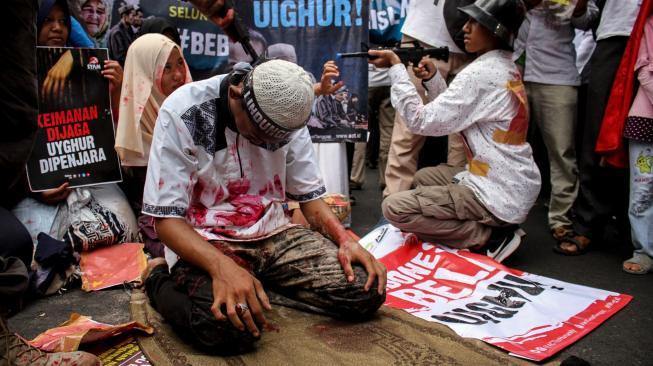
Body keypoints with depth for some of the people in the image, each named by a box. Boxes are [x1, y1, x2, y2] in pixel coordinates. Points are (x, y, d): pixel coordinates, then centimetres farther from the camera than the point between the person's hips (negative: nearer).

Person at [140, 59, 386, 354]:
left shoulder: (286, 116, -3)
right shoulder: (183, 112, -17)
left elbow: (310, 198, 6)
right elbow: (167, 218, -18)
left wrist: (345, 240, -15)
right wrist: (222, 266, -36)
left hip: (273, 234, 5)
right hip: (204, 241, -4)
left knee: (367, 289, -16)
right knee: (227, 324, -36)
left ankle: (259, 287, 3)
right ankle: (160, 278, -3)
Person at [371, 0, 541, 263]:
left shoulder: (480, 73, -19)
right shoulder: (506, 69, 10)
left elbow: (421, 121, -19)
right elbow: (454, 114, 14)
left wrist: (396, 67, -13)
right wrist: (433, 78, 3)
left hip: (500, 197, -10)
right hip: (514, 186, 10)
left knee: (394, 208, -13)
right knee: (424, 177, 26)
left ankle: (488, 237, -6)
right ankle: (495, 226, 12)